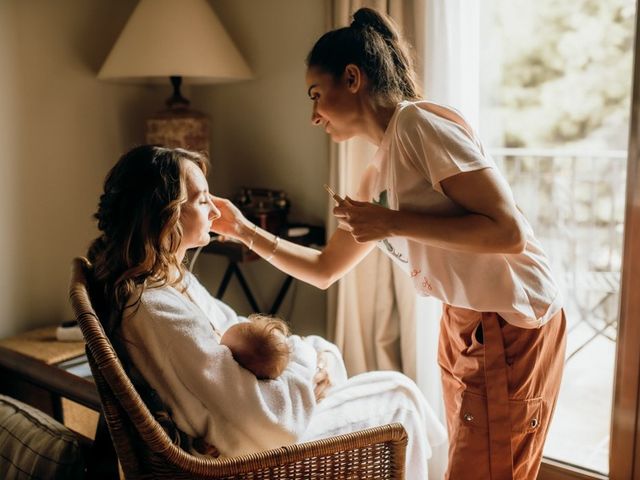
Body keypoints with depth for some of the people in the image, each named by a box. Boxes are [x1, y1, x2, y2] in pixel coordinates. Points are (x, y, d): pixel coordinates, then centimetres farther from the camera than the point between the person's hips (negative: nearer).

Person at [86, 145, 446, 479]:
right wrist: (305, 357, -12)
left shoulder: (172, 277, 0)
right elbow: (270, 415, -31)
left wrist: (321, 354, -10)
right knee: (400, 398, 7)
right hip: (251, 448, -9)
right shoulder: (156, 308, -31)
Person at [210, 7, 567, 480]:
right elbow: (324, 270, 18)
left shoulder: (422, 123, -15)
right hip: (462, 325, 8)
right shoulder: (377, 174, 9)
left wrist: (393, 222, -20)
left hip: (512, 327, -8)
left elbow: (509, 233, -22)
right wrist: (244, 230, 13)